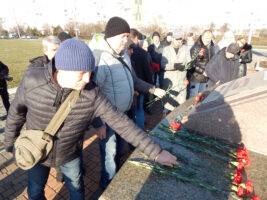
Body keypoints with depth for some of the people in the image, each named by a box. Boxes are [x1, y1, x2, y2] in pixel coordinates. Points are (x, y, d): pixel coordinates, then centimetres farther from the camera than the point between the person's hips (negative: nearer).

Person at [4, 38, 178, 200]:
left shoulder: (92, 93, -28)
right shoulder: (32, 80, -26)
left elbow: (121, 123, -27)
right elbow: (17, 111, -7)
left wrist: (155, 152, -26)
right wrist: (10, 140, 8)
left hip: (70, 153, 0)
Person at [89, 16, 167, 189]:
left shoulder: (123, 55, 4)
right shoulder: (101, 60, -23)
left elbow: (132, 79, 16)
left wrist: (153, 89, 11)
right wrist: (99, 124, -22)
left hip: (122, 113, 8)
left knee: (119, 147, 27)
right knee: (109, 153, 11)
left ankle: (117, 175, 56)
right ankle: (109, 187, 40)